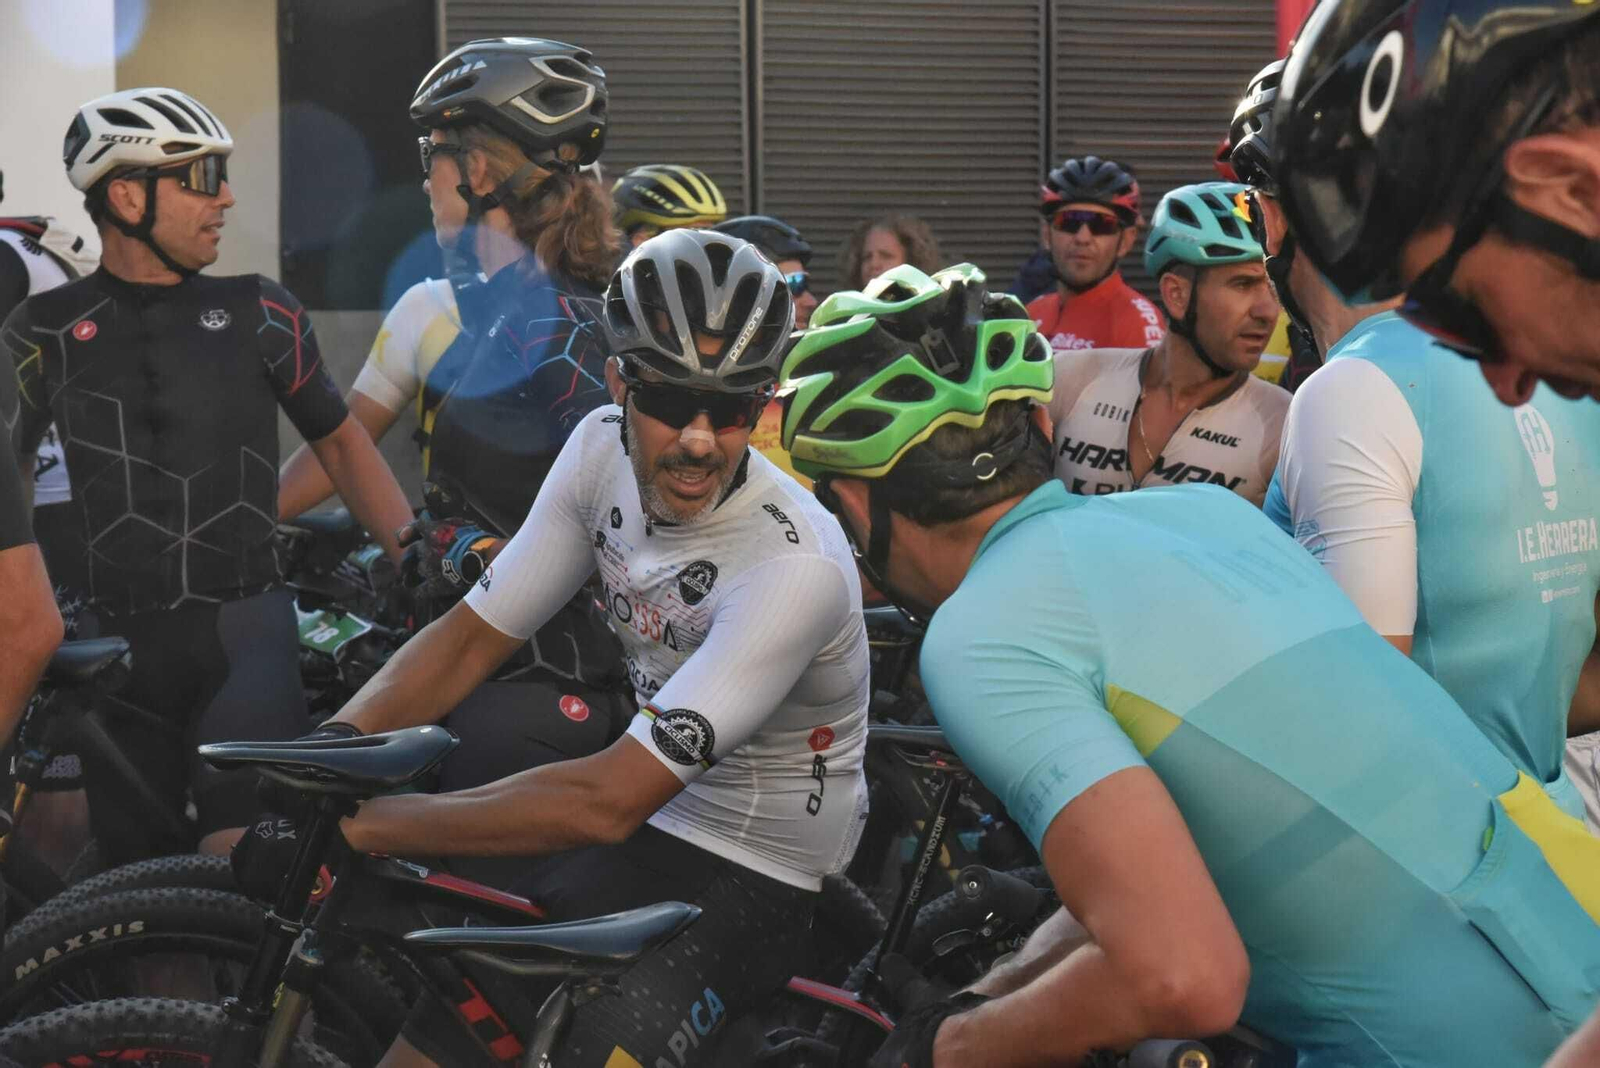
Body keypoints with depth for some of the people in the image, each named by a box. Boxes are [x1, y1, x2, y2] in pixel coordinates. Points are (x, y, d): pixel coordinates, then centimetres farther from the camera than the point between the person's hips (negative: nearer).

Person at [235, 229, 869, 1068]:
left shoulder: (794, 567, -29)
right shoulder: (603, 448, -7)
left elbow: (609, 802, -31)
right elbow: (471, 637, -1)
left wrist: (365, 825, -28)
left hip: (756, 880, -6)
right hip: (642, 827, 6)